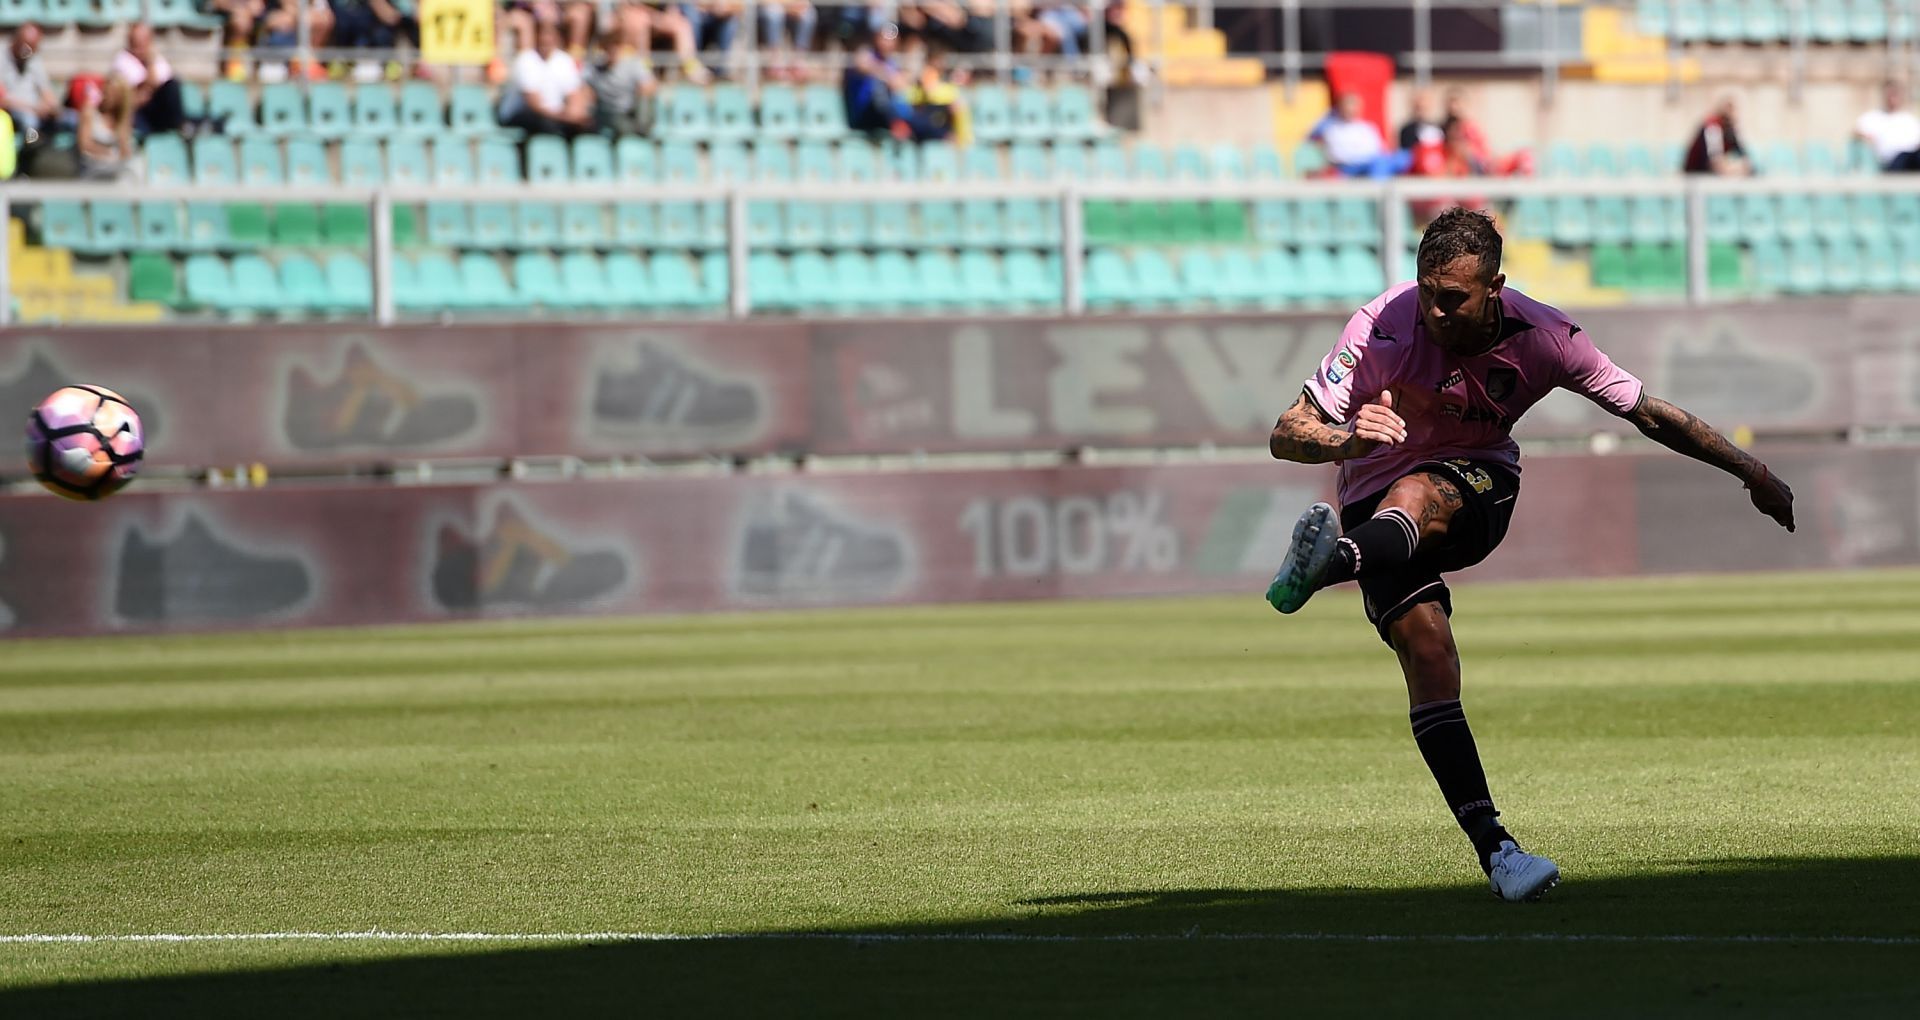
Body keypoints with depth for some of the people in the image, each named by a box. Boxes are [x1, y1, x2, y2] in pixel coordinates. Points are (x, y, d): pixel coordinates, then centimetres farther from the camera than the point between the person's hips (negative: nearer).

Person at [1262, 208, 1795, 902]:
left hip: (1477, 487, 0)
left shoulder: (1542, 337, -14)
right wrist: (1348, 440, -42)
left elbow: (1648, 413, 0)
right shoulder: (1383, 326, -19)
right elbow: (1286, 436, -20)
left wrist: (1753, 474, 3)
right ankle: (1493, 848, -29)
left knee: (1415, 496, -36)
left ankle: (1334, 560, -70)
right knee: (1427, 645, -25)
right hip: (1377, 501, 0)